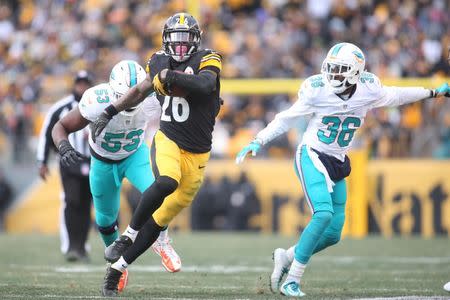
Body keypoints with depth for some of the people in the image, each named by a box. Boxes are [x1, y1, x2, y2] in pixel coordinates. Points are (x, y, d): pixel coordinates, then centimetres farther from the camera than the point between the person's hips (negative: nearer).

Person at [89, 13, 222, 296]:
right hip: (168, 141, 0)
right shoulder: (159, 62, 6)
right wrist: (110, 111, 21)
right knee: (166, 182, -34)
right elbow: (141, 90, 24)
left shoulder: (207, 60, -7)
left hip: (197, 154, 0)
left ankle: (117, 268, 11)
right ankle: (128, 236, -20)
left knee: (159, 220, 2)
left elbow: (205, 84, -29)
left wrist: (168, 75, -25)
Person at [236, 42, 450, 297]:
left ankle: (286, 257, 27)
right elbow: (287, 119, -2)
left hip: (337, 164, 5)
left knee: (333, 234, 2)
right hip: (312, 157, -5)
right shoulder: (317, 90, -14)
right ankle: (292, 280, -17)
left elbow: (393, 96, 16)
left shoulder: (369, 89, -5)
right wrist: (258, 142, -8)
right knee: (324, 214, -26)